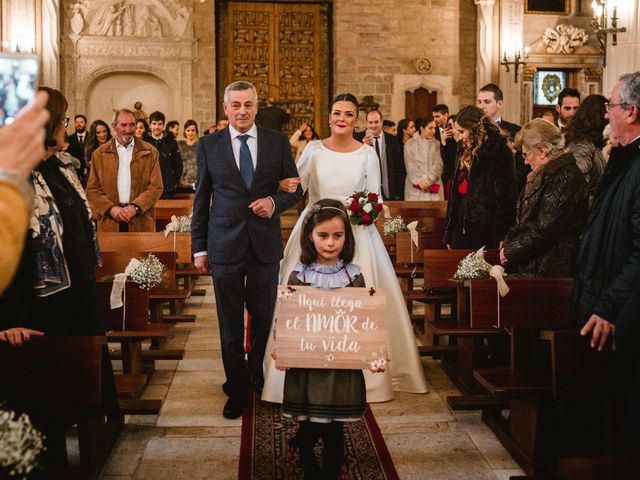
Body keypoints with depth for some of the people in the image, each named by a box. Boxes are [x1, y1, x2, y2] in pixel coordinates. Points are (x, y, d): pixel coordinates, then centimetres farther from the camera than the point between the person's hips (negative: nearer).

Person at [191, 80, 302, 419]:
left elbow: (295, 188, 7)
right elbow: (201, 200, 4)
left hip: (265, 244, 1)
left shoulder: (278, 142, 3)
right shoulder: (208, 145, 2)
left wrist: (274, 202, -14)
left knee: (264, 317, 12)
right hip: (224, 245, -1)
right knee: (230, 322, 7)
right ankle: (236, 389, 22)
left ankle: (259, 378, 34)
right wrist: (199, 248, 3)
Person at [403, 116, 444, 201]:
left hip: (433, 186, 2)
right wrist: (419, 182, -15)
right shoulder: (410, 144, 4)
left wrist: (428, 180, -13)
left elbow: (438, 165, 0)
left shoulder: (436, 144, 10)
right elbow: (410, 166, -2)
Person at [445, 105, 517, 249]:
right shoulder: (467, 153, 18)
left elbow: (505, 195, -14)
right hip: (461, 231, 8)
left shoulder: (498, 151, -8)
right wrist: (449, 234, 17)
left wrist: (501, 236, -19)